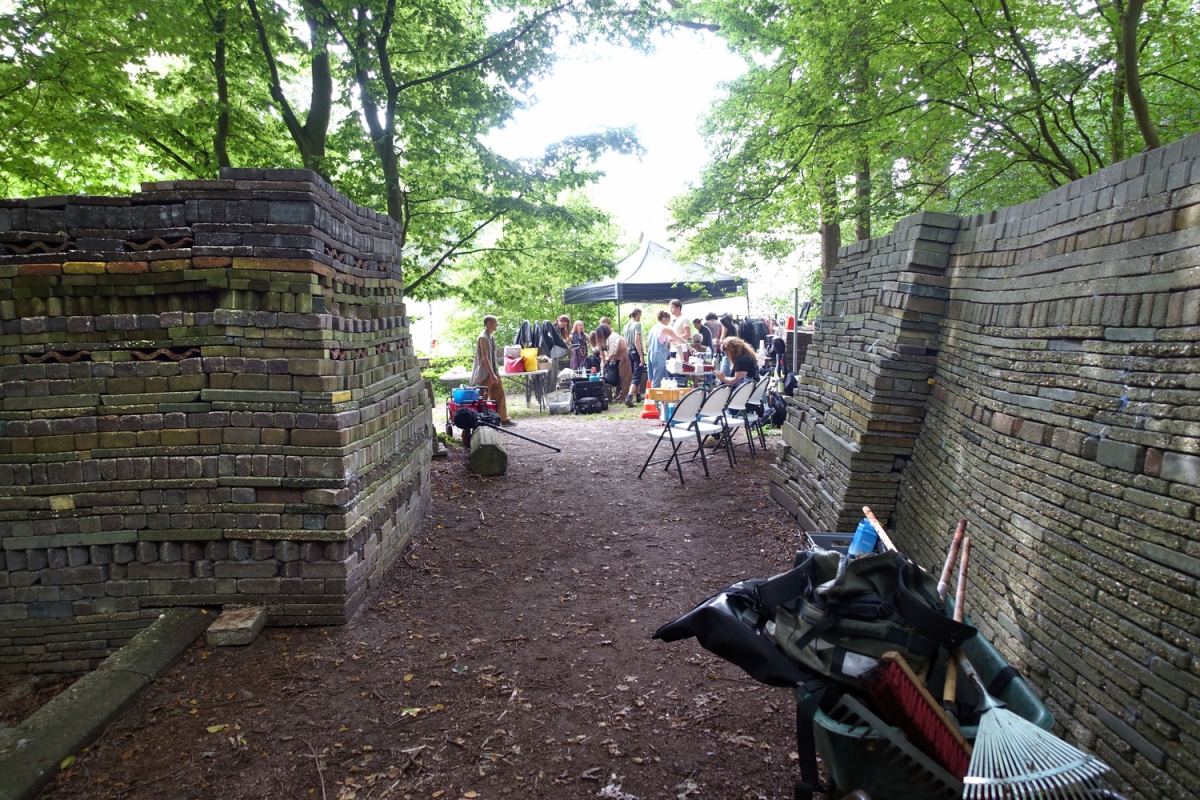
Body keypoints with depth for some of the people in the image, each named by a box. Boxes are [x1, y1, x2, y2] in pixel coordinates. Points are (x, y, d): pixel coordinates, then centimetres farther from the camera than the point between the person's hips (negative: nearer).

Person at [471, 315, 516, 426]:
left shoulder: (491, 336, 11)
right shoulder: (483, 337, -16)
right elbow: (484, 357, -20)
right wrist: (492, 374, -22)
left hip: (493, 372, 9)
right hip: (485, 373, -9)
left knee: (499, 395, 9)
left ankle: (503, 419, 16)